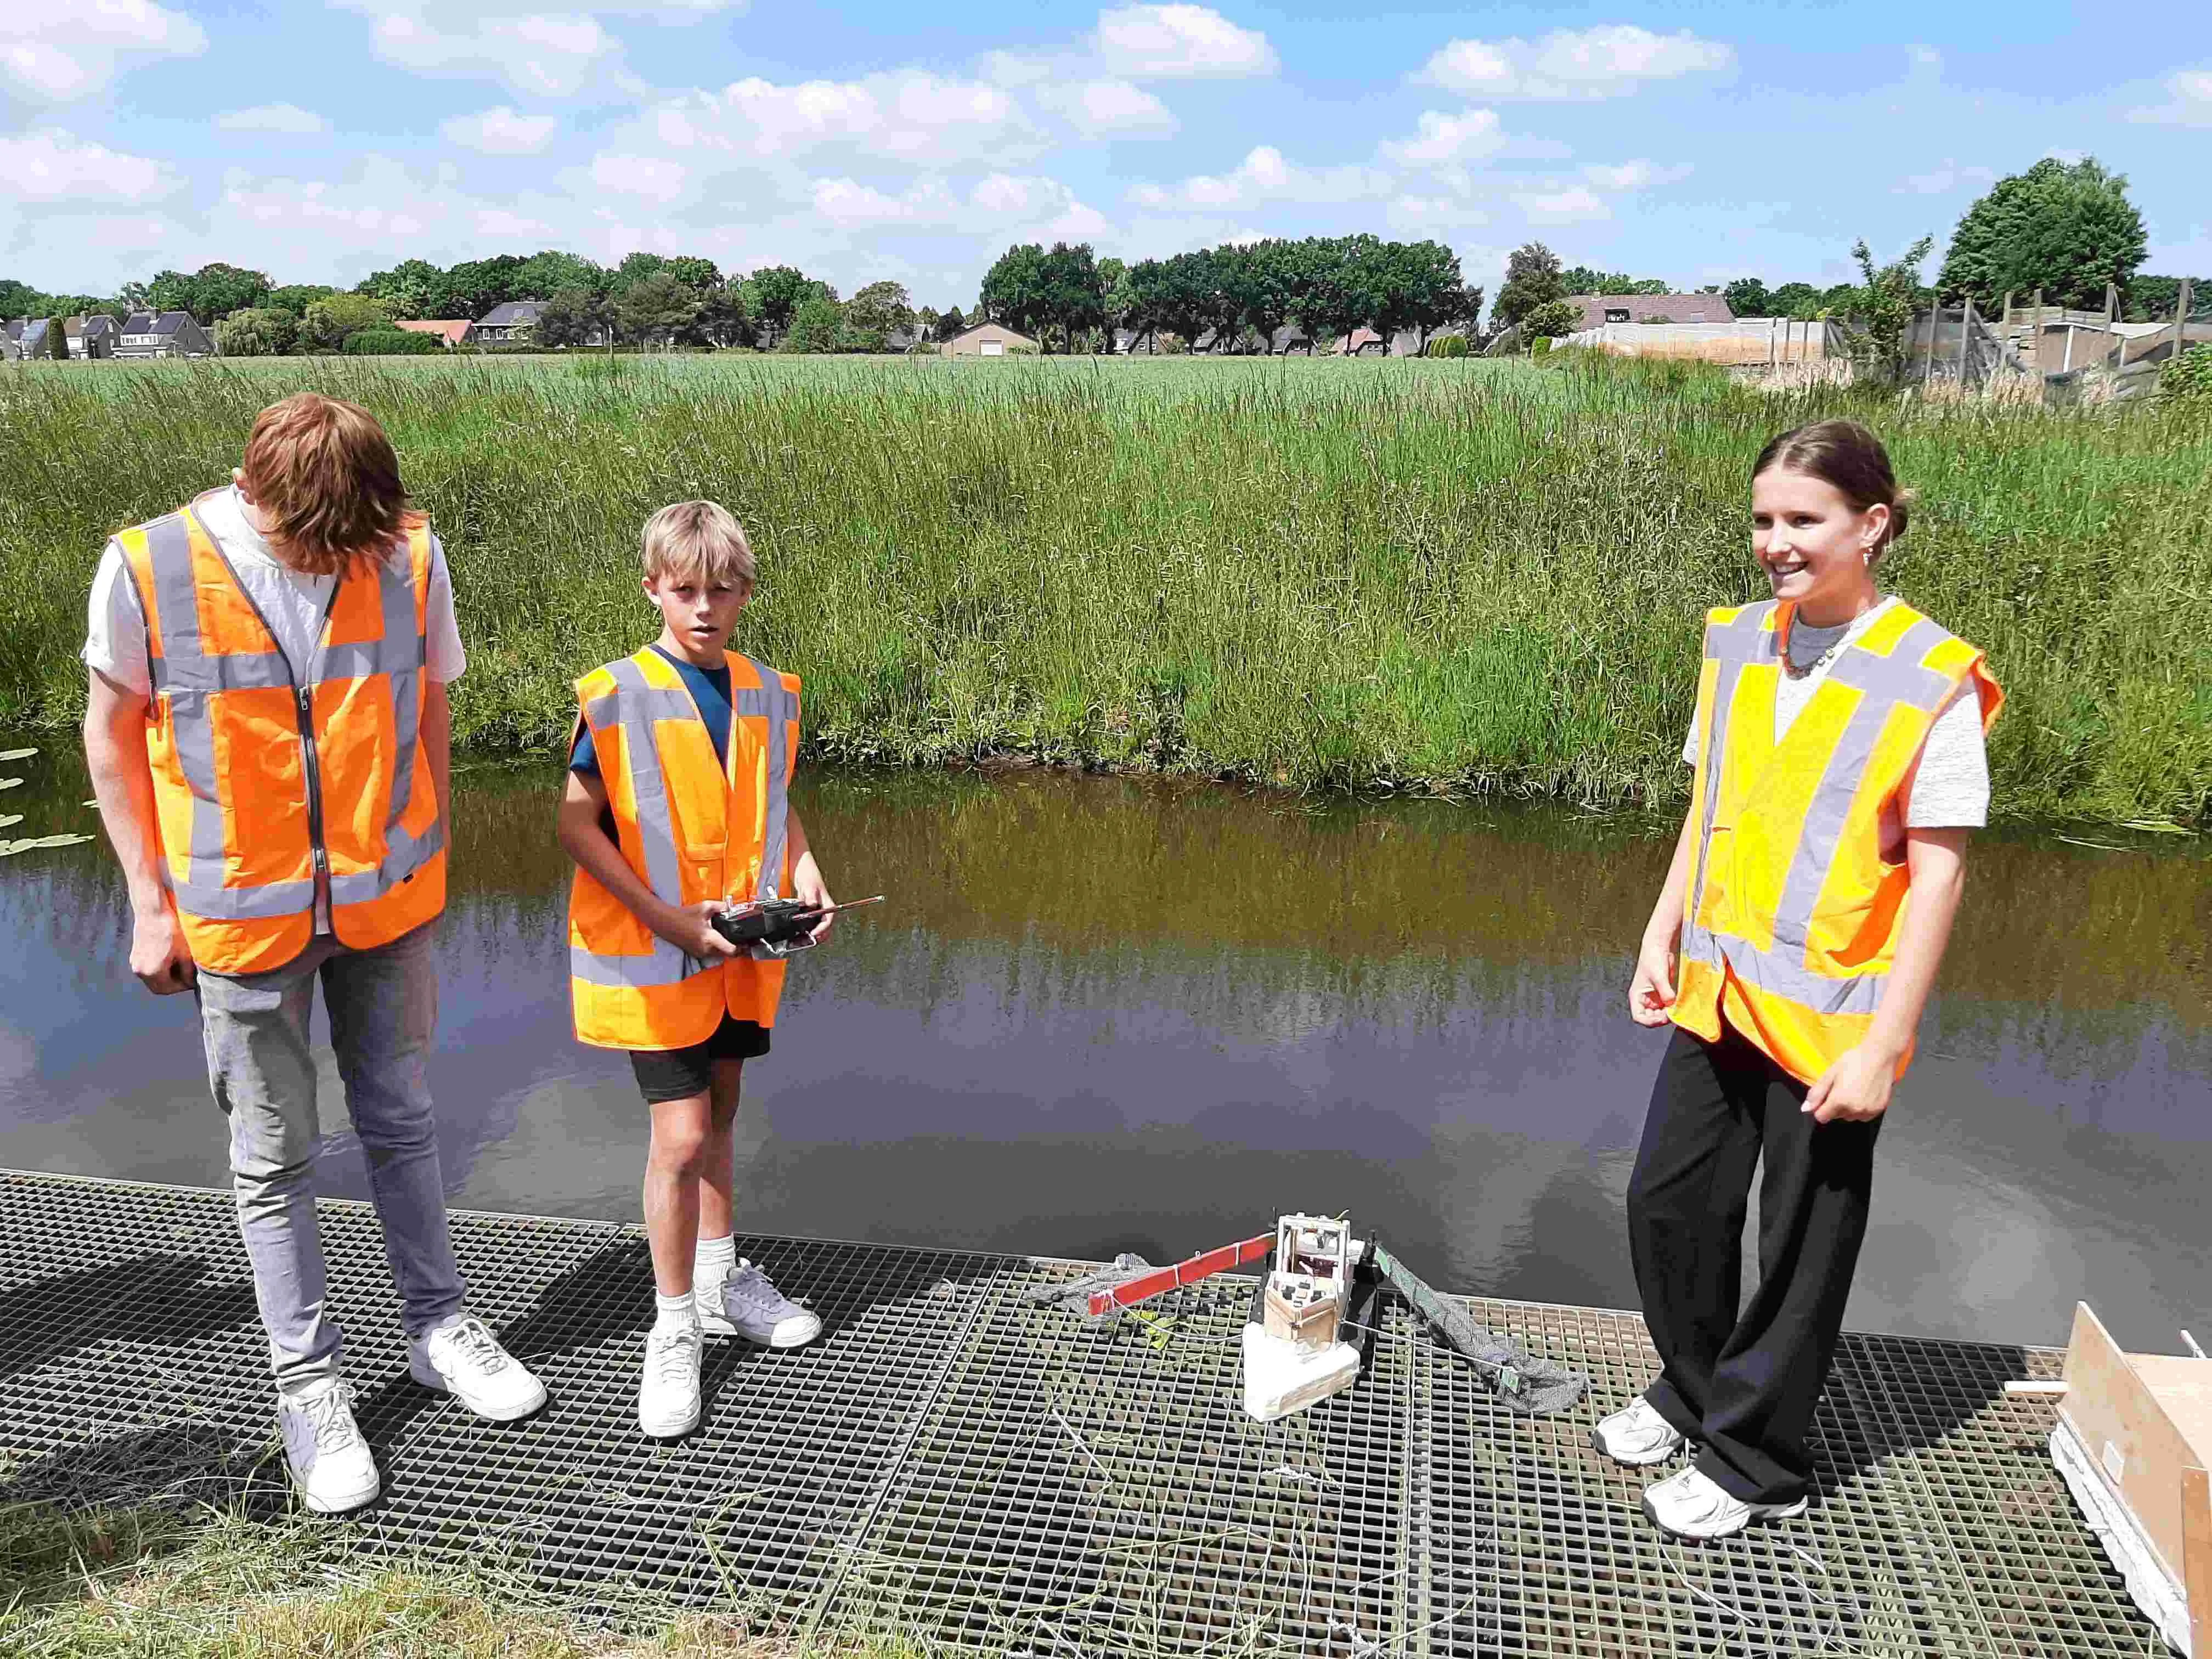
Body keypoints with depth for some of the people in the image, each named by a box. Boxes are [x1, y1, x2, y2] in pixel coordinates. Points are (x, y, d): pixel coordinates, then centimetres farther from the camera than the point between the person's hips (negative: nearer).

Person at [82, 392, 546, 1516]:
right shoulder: (148, 569, -14)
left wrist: (426, 867, 6)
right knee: (272, 1157, 10)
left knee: (400, 1123, 17)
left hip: (384, 903, 2)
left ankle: (437, 1325, 34)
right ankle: (307, 1382, 26)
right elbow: (111, 730, -1)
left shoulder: (409, 554, -9)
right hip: (241, 915, -1)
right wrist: (149, 901, -2)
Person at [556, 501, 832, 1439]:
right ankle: (673, 1332, 11)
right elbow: (577, 824, -13)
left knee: (719, 1115, 19)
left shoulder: (769, 695, 3)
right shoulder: (617, 699, -12)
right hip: (652, 952, -5)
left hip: (740, 948, 5)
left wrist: (803, 871, -3)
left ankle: (719, 1282, 37)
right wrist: (666, 917, -19)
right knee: (680, 1135, -6)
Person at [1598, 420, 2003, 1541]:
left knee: (1801, 1248, 9)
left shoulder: (1931, 681, -13)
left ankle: (1753, 1459, 29)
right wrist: (1662, 937, 7)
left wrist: (1883, 1044, -15)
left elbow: (1939, 869, -13)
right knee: (1667, 1205, 14)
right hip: (1719, 994, 6)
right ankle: (1693, 1393, 38)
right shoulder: (1738, 645, 4)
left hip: (1832, 1018, -5)